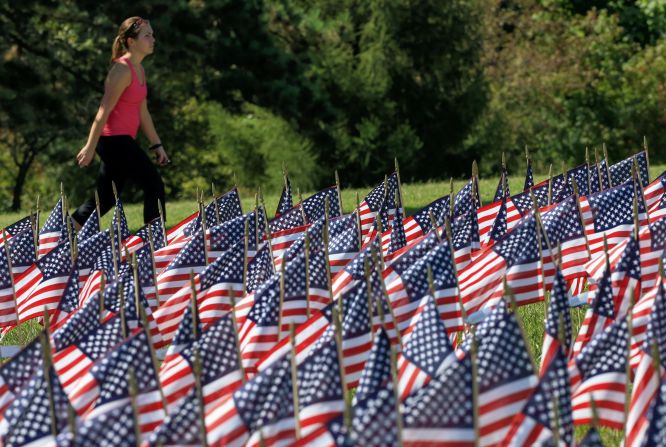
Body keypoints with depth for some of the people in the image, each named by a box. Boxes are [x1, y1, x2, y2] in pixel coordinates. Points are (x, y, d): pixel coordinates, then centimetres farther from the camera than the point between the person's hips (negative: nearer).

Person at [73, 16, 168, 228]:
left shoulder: (139, 69, 15)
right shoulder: (122, 70, -16)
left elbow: (143, 112, 20)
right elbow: (104, 111, -18)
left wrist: (156, 145, 18)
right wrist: (90, 147, -19)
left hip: (123, 141, 10)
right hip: (113, 139, -10)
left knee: (105, 199, 12)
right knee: (154, 185, -6)